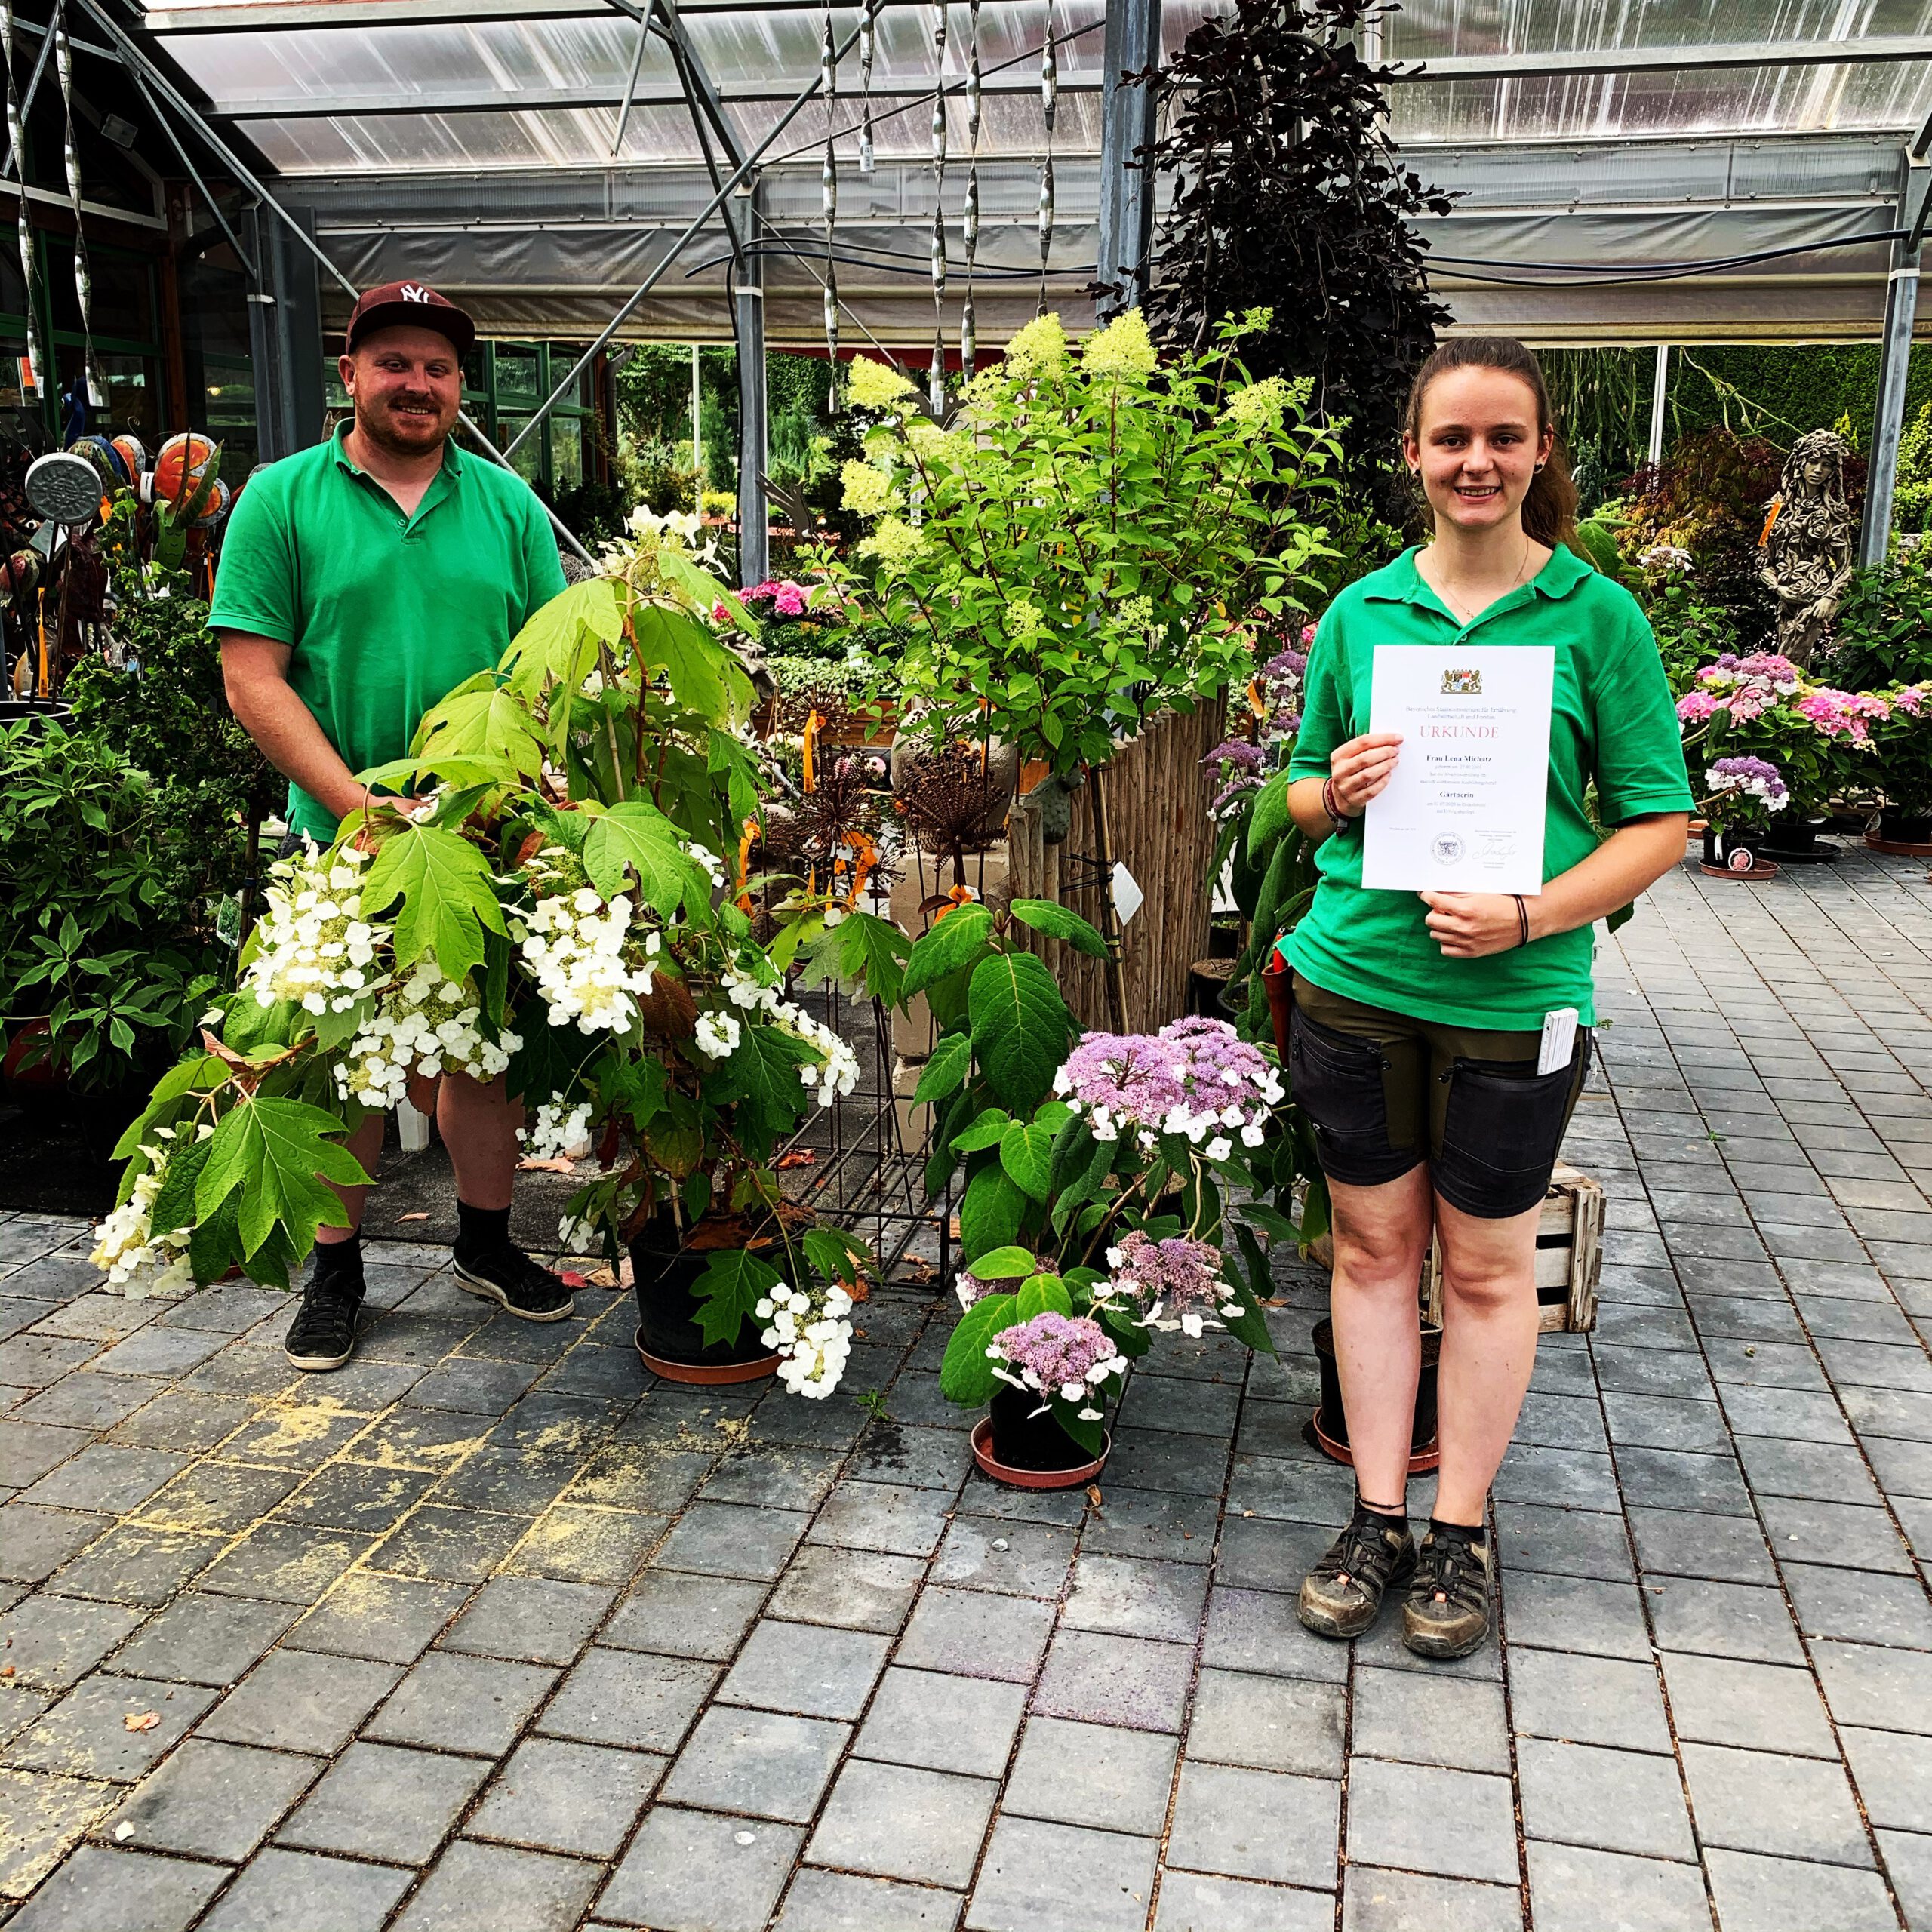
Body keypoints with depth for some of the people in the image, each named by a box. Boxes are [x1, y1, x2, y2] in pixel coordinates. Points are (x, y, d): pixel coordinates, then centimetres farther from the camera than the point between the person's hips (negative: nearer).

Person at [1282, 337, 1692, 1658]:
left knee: (1487, 1265, 9)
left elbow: (1659, 819, -3)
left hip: (1514, 998, -2)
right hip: (1356, 979, 3)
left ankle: (1461, 1533, 26)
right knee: (1374, 1247, 11)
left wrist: (1530, 916, -17)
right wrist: (1338, 791, -9)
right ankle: (1380, 1519, 26)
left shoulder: (1597, 614, -3)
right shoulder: (1360, 611, 6)